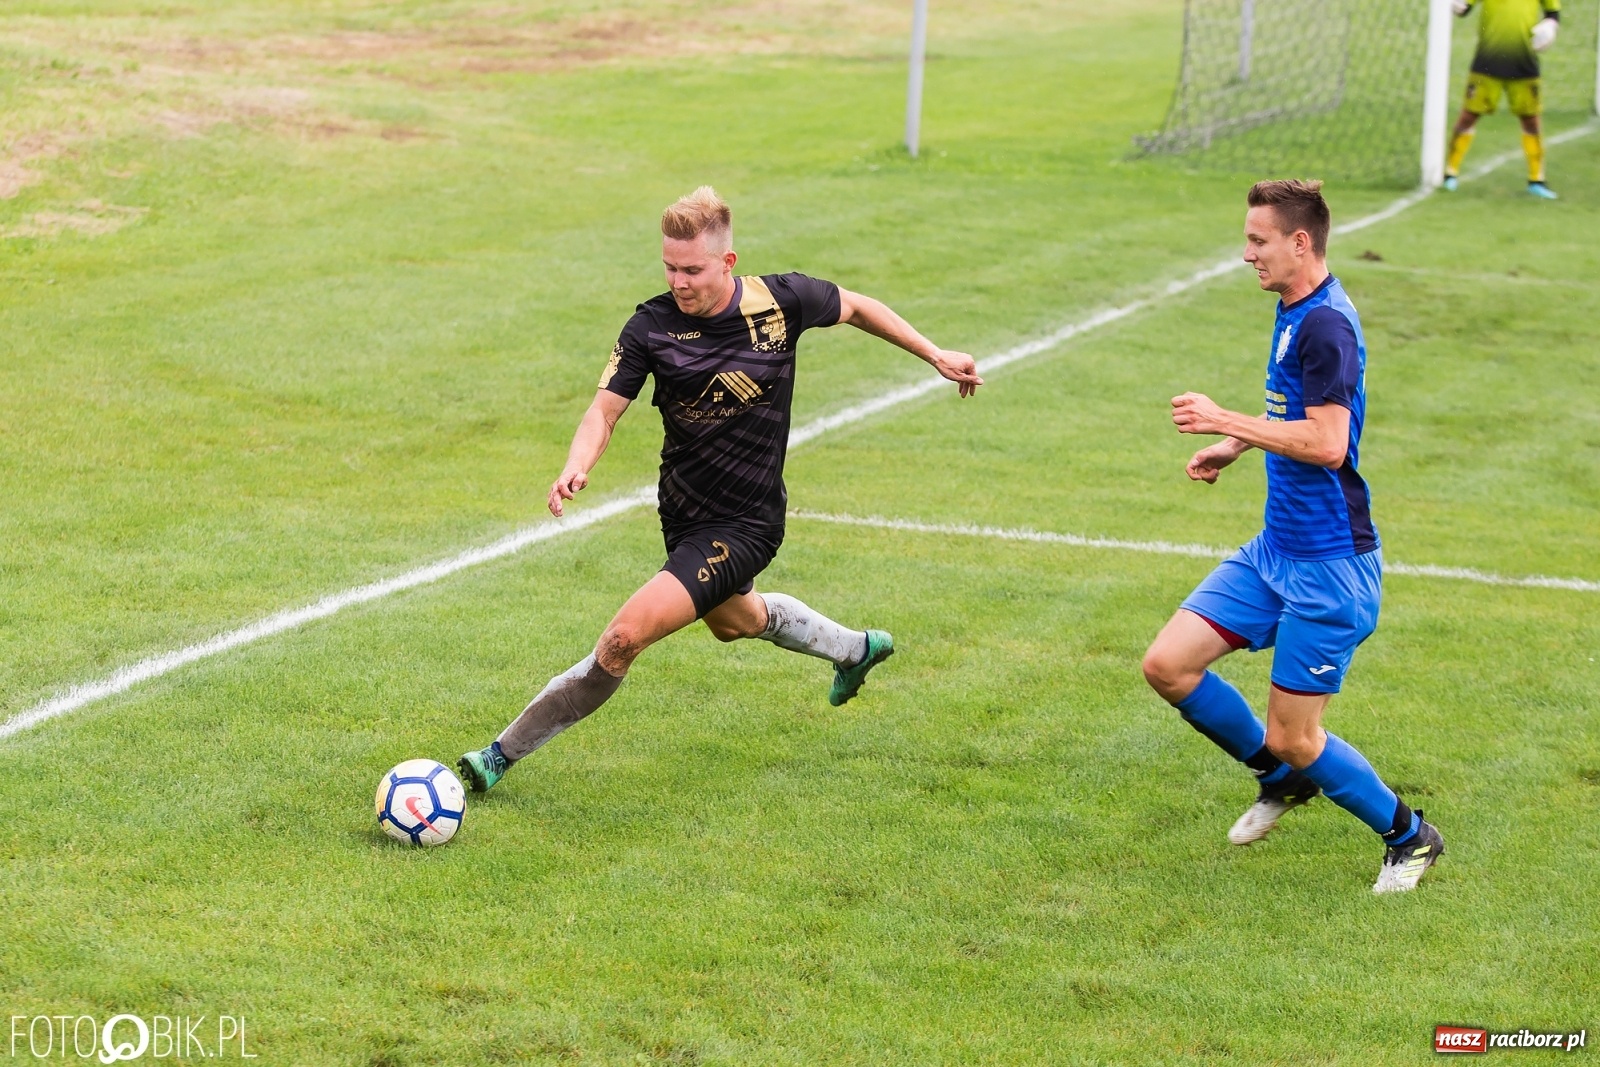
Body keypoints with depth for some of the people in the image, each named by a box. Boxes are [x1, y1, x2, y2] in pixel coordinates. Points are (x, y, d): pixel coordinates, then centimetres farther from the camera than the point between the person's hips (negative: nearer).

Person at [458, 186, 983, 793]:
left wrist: (935, 356, 10)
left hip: (744, 524, -5)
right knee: (736, 619, 33)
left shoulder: (782, 301, -15)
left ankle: (505, 752, -6)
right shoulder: (652, 326, -13)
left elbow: (856, 308, 5)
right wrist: (577, 468, -35)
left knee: (626, 636, -18)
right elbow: (606, 409, -15)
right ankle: (855, 649, 62)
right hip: (683, 512, 5)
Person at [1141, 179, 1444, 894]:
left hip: (1329, 565, -9)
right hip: (1276, 550, 9)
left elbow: (1328, 444, -29)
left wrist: (1227, 422, -25)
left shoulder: (1326, 325, -21)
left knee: (1292, 738, -3)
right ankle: (1283, 779, 21)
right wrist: (1234, 447, 14)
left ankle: (1409, 836, 20)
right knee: (1168, 666, 1)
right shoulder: (1295, 312, 10)